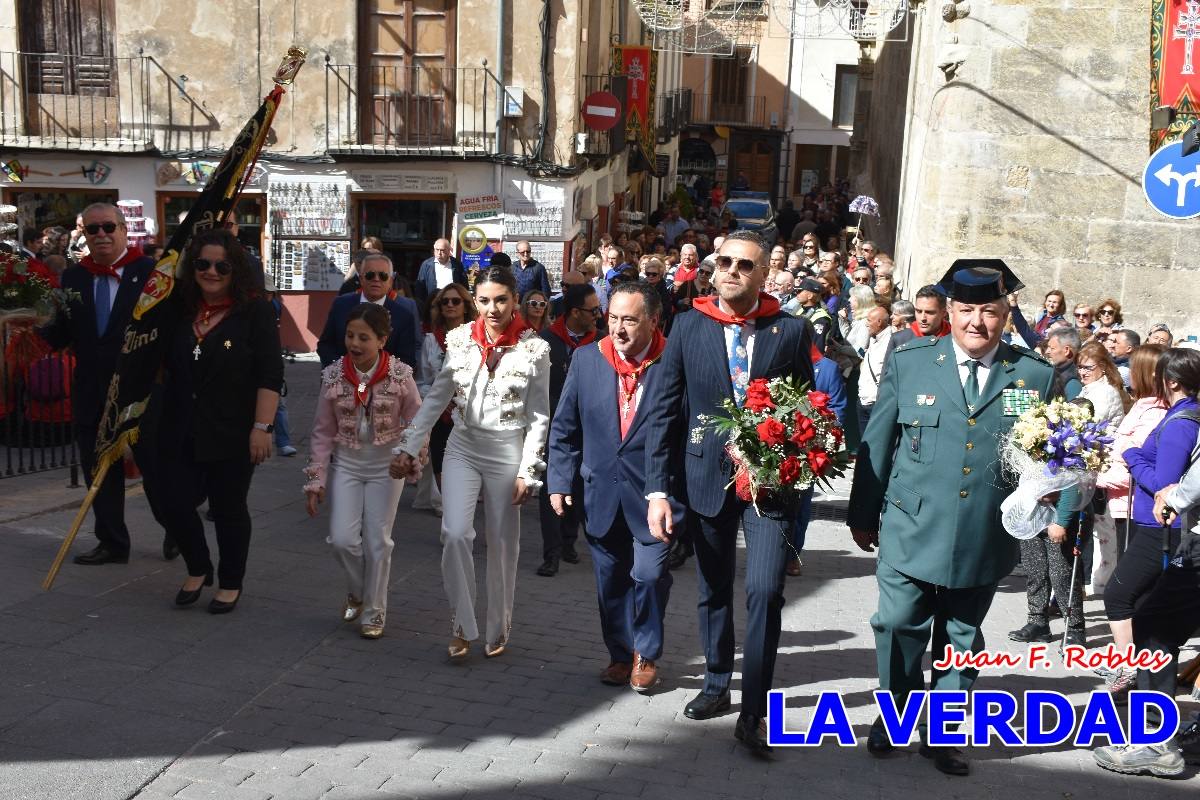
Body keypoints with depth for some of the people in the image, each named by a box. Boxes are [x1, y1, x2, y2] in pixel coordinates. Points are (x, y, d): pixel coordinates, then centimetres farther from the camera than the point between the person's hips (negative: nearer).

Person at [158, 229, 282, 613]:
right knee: (177, 505, 5)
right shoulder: (181, 310, 6)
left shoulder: (255, 311, -9)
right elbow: (167, 368, 16)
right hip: (181, 432, 5)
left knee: (228, 509, 7)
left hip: (232, 433, -4)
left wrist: (262, 426, -19)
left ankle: (231, 585, 26)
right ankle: (198, 570, 32)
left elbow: (270, 375, -13)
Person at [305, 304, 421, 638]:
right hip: (345, 463, 2)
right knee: (342, 538, -6)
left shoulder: (400, 375, -12)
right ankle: (358, 590, 25)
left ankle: (374, 610, 22)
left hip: (386, 465, -1)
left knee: (377, 541, 3)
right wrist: (316, 481, -2)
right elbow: (323, 432, 0)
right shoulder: (333, 375, -7)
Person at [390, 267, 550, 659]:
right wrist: (408, 448, 1)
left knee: (502, 545, 8)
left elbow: (539, 417, -4)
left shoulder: (534, 349, -7)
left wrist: (527, 471, -7)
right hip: (463, 448, 2)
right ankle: (461, 625, 6)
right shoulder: (460, 340, 0)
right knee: (455, 534, -13)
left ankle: (498, 630, 27)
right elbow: (436, 399, 5)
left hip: (508, 452, -2)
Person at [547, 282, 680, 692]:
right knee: (611, 580, 13)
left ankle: (646, 654, 19)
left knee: (649, 574, -7)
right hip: (600, 493, 3)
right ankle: (620, 655, 33)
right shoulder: (587, 360, 0)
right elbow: (564, 427, 6)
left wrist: (679, 494, -7)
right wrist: (560, 481, 1)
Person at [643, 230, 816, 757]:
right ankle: (717, 684, 38)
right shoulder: (688, 328, -2)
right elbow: (662, 411, -2)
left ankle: (753, 713, 4)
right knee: (713, 590, 17)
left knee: (765, 592, -12)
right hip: (708, 477, 2)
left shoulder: (792, 331, -3)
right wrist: (658, 489, -7)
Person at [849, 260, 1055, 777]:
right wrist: (863, 515, 5)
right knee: (899, 628, 6)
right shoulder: (910, 362, 0)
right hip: (912, 534, -1)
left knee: (961, 641, 13)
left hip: (985, 541, 1)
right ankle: (895, 716, 30)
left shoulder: (1034, 376, 2)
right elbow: (876, 442, 4)